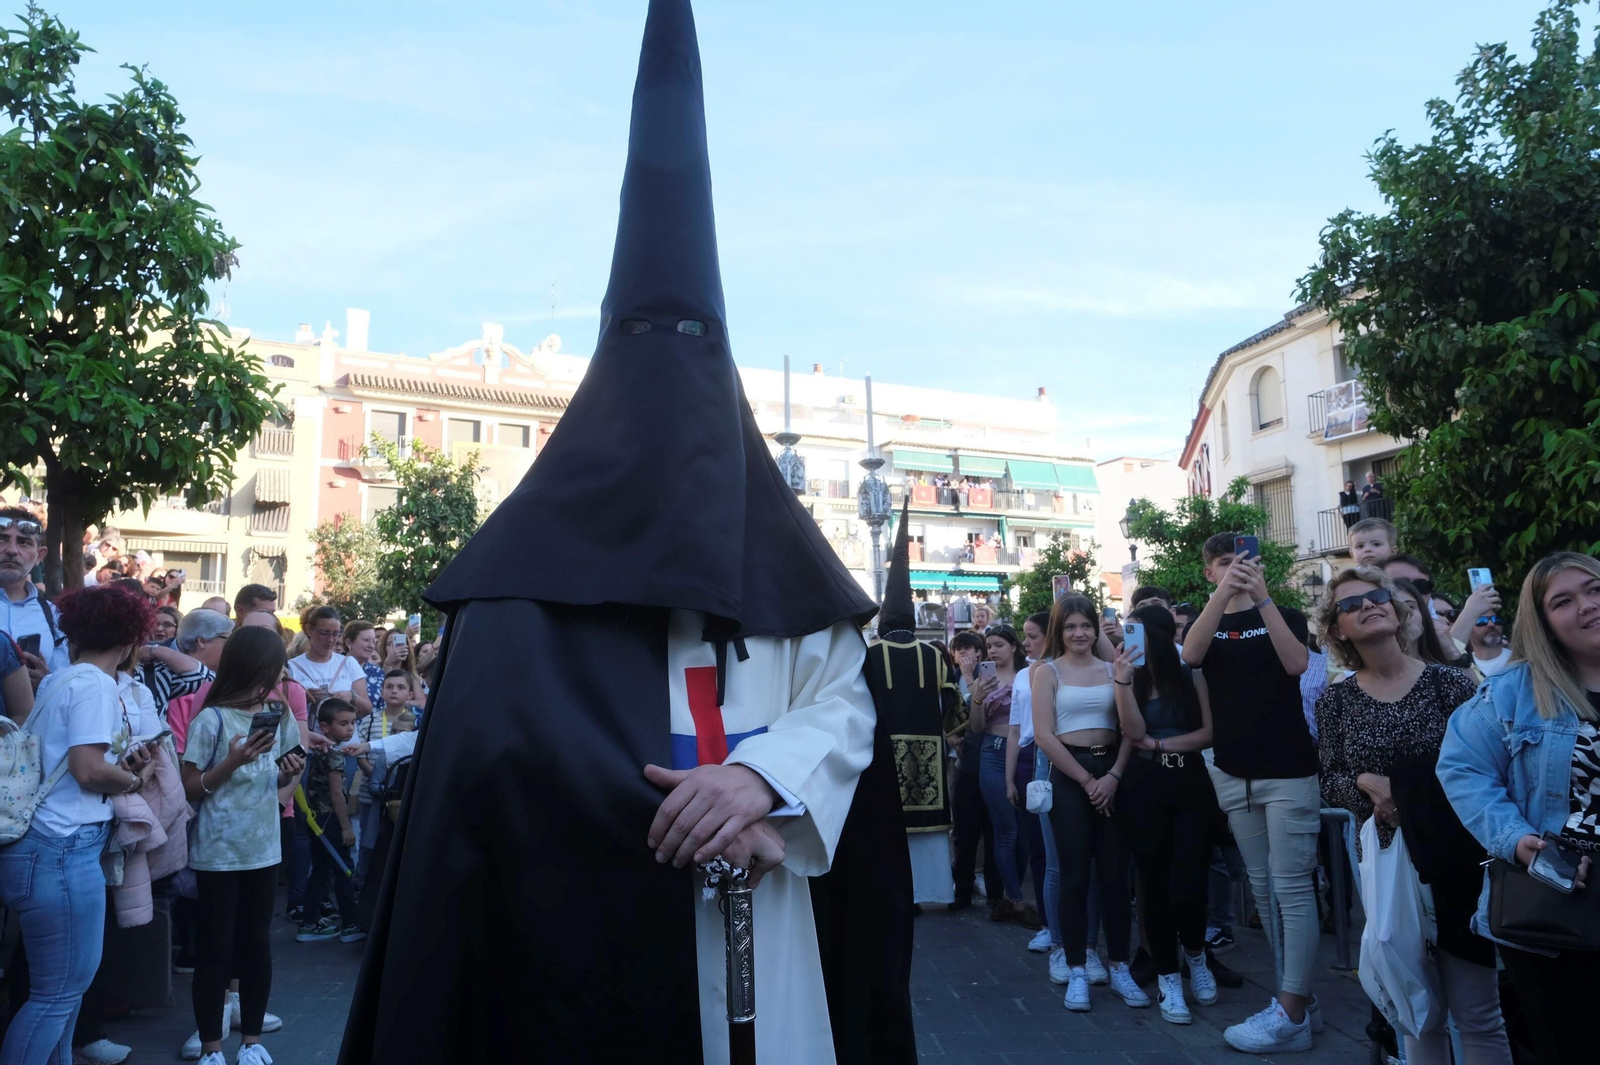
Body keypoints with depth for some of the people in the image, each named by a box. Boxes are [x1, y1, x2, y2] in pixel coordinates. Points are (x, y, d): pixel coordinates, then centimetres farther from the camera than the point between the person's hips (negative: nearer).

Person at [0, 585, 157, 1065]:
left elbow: (62, 759, 16)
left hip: (40, 845, 10)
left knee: (63, 983, 20)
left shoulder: (58, 680, 14)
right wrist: (131, 780, -4)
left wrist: (123, 762, 11)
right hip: (62, 849, -10)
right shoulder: (96, 685, -14)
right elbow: (88, 770, -22)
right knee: (59, 991, 0)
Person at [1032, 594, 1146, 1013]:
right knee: (1075, 877, 1)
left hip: (1111, 773, 2)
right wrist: (1087, 780, -9)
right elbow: (1044, 735, -6)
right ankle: (1077, 972, 10)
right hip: (1069, 776, -2)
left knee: (1115, 875, 5)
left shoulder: (1112, 669, 8)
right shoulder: (1048, 672, 1)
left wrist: (1113, 776, -11)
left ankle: (1119, 968, 16)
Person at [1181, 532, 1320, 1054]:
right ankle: (1297, 994, 21)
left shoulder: (1284, 616, 2)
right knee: (1262, 888, 10)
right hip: (1232, 773, 4)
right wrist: (1225, 592, -26)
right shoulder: (1209, 623, 9)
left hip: (1287, 771, -4)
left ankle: (1291, 1015, -1)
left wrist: (1263, 596, -24)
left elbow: (1297, 664, -19)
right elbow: (1190, 655, -15)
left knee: (1292, 888, -5)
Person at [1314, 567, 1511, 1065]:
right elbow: (1330, 781, 4)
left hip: (1457, 859, -2)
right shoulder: (1335, 701, 2)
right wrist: (1368, 784, -15)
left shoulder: (1450, 682, -4)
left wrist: (1416, 797, -15)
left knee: (1477, 1013, 1)